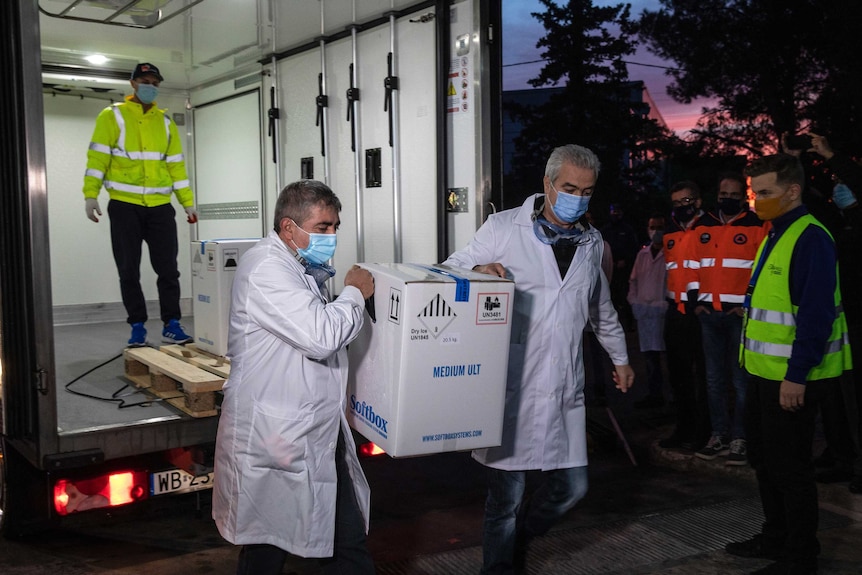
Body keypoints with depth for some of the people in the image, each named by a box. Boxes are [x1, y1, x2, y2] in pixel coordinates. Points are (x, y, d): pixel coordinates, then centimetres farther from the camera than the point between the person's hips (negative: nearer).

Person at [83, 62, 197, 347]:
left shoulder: (166, 121, 13)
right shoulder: (112, 116, 3)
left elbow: (176, 164, 13)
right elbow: (98, 157, -3)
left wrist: (187, 202, 9)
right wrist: (91, 195, -12)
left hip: (160, 206, 2)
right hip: (124, 206, -2)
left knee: (168, 268, 0)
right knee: (129, 270, 3)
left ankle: (171, 326, 7)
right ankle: (137, 327, 11)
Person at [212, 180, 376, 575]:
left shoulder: (301, 269, 15)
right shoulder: (266, 268, -16)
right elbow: (321, 336, -26)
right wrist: (354, 293, -10)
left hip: (320, 437, 9)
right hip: (277, 441, -9)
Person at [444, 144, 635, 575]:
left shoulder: (591, 241, 13)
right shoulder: (504, 227, -3)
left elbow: (601, 308, 27)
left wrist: (620, 357, 35)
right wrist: (478, 270, -22)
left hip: (565, 390, 5)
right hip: (513, 387, -5)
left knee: (570, 487, 11)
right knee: (507, 495, -1)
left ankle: (518, 540, 38)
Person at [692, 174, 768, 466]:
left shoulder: (758, 227, -1)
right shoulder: (702, 227, 12)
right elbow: (692, 264, 17)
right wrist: (695, 300, 9)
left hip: (741, 314, -5)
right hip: (709, 313, 5)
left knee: (741, 379, -1)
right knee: (714, 378, 10)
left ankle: (739, 438, 7)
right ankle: (719, 435, 19)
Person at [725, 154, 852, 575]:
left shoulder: (810, 239, -17)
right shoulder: (775, 236, 13)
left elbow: (816, 315, -22)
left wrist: (796, 375, -23)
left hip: (791, 377, -9)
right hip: (764, 370, 10)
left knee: (789, 465, 2)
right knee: (764, 459, 19)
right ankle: (775, 537, 34)